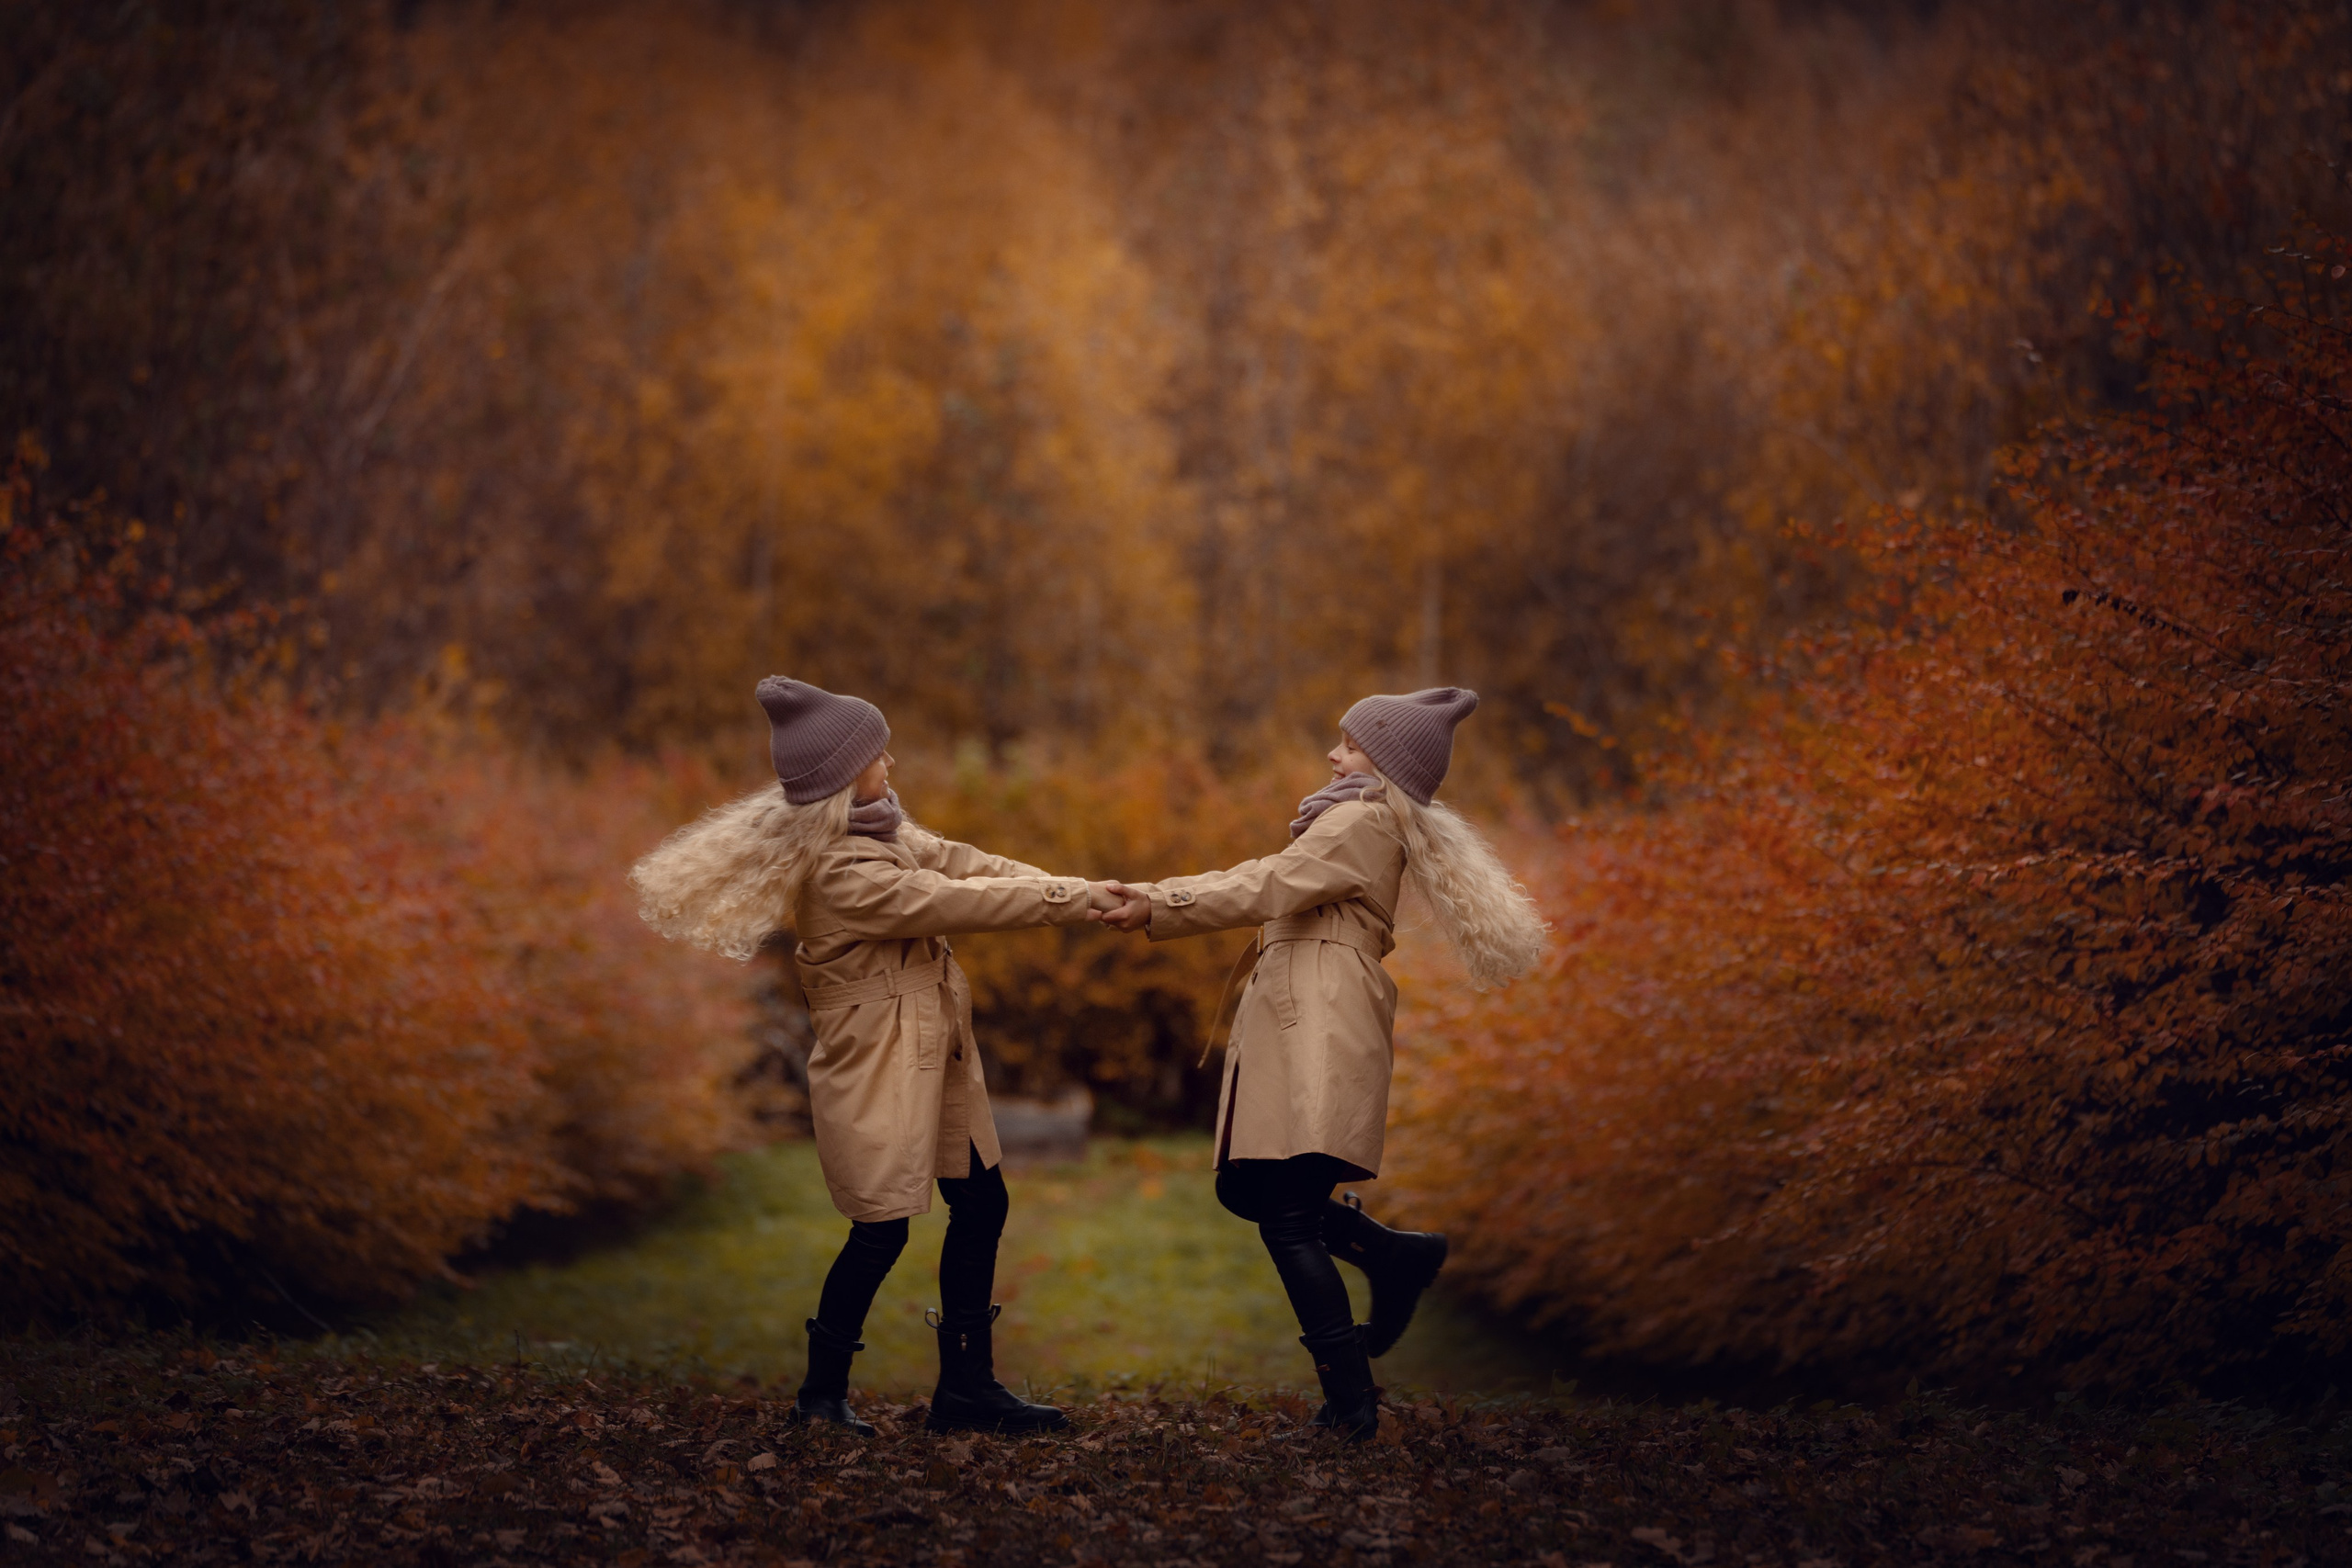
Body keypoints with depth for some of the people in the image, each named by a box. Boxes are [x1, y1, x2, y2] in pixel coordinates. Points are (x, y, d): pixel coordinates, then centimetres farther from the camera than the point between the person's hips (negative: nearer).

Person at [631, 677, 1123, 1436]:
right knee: (881, 1229, -3)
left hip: (930, 1057, 10)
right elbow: (958, 901, -23)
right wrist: (1071, 900, -16)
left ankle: (966, 1386, 19)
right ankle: (822, 1394, 13)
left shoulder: (881, 833, 7)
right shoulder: (845, 874, -23)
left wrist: (1071, 889, -9)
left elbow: (960, 863, 3)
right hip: (876, 1067, -10)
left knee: (980, 1205, 11)